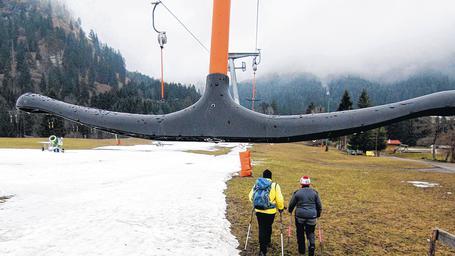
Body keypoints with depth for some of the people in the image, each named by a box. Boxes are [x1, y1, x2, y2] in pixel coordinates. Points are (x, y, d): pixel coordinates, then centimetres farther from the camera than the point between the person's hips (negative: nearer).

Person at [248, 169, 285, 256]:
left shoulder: (256, 184, 2)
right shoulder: (275, 185, -9)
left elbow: (251, 196, 7)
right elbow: (279, 199, -9)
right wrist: (281, 208, 8)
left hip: (258, 210, 2)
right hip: (270, 211, -2)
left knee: (261, 229, 10)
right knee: (268, 227, 21)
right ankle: (267, 242, 38)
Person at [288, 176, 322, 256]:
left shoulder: (297, 193, -3)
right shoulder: (314, 193, 3)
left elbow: (291, 204, 4)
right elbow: (319, 206, 9)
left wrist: (290, 210, 25)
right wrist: (318, 214, 25)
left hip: (300, 216, -1)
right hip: (312, 216, 1)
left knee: (300, 233, 15)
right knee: (310, 232, 15)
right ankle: (312, 245, -11)